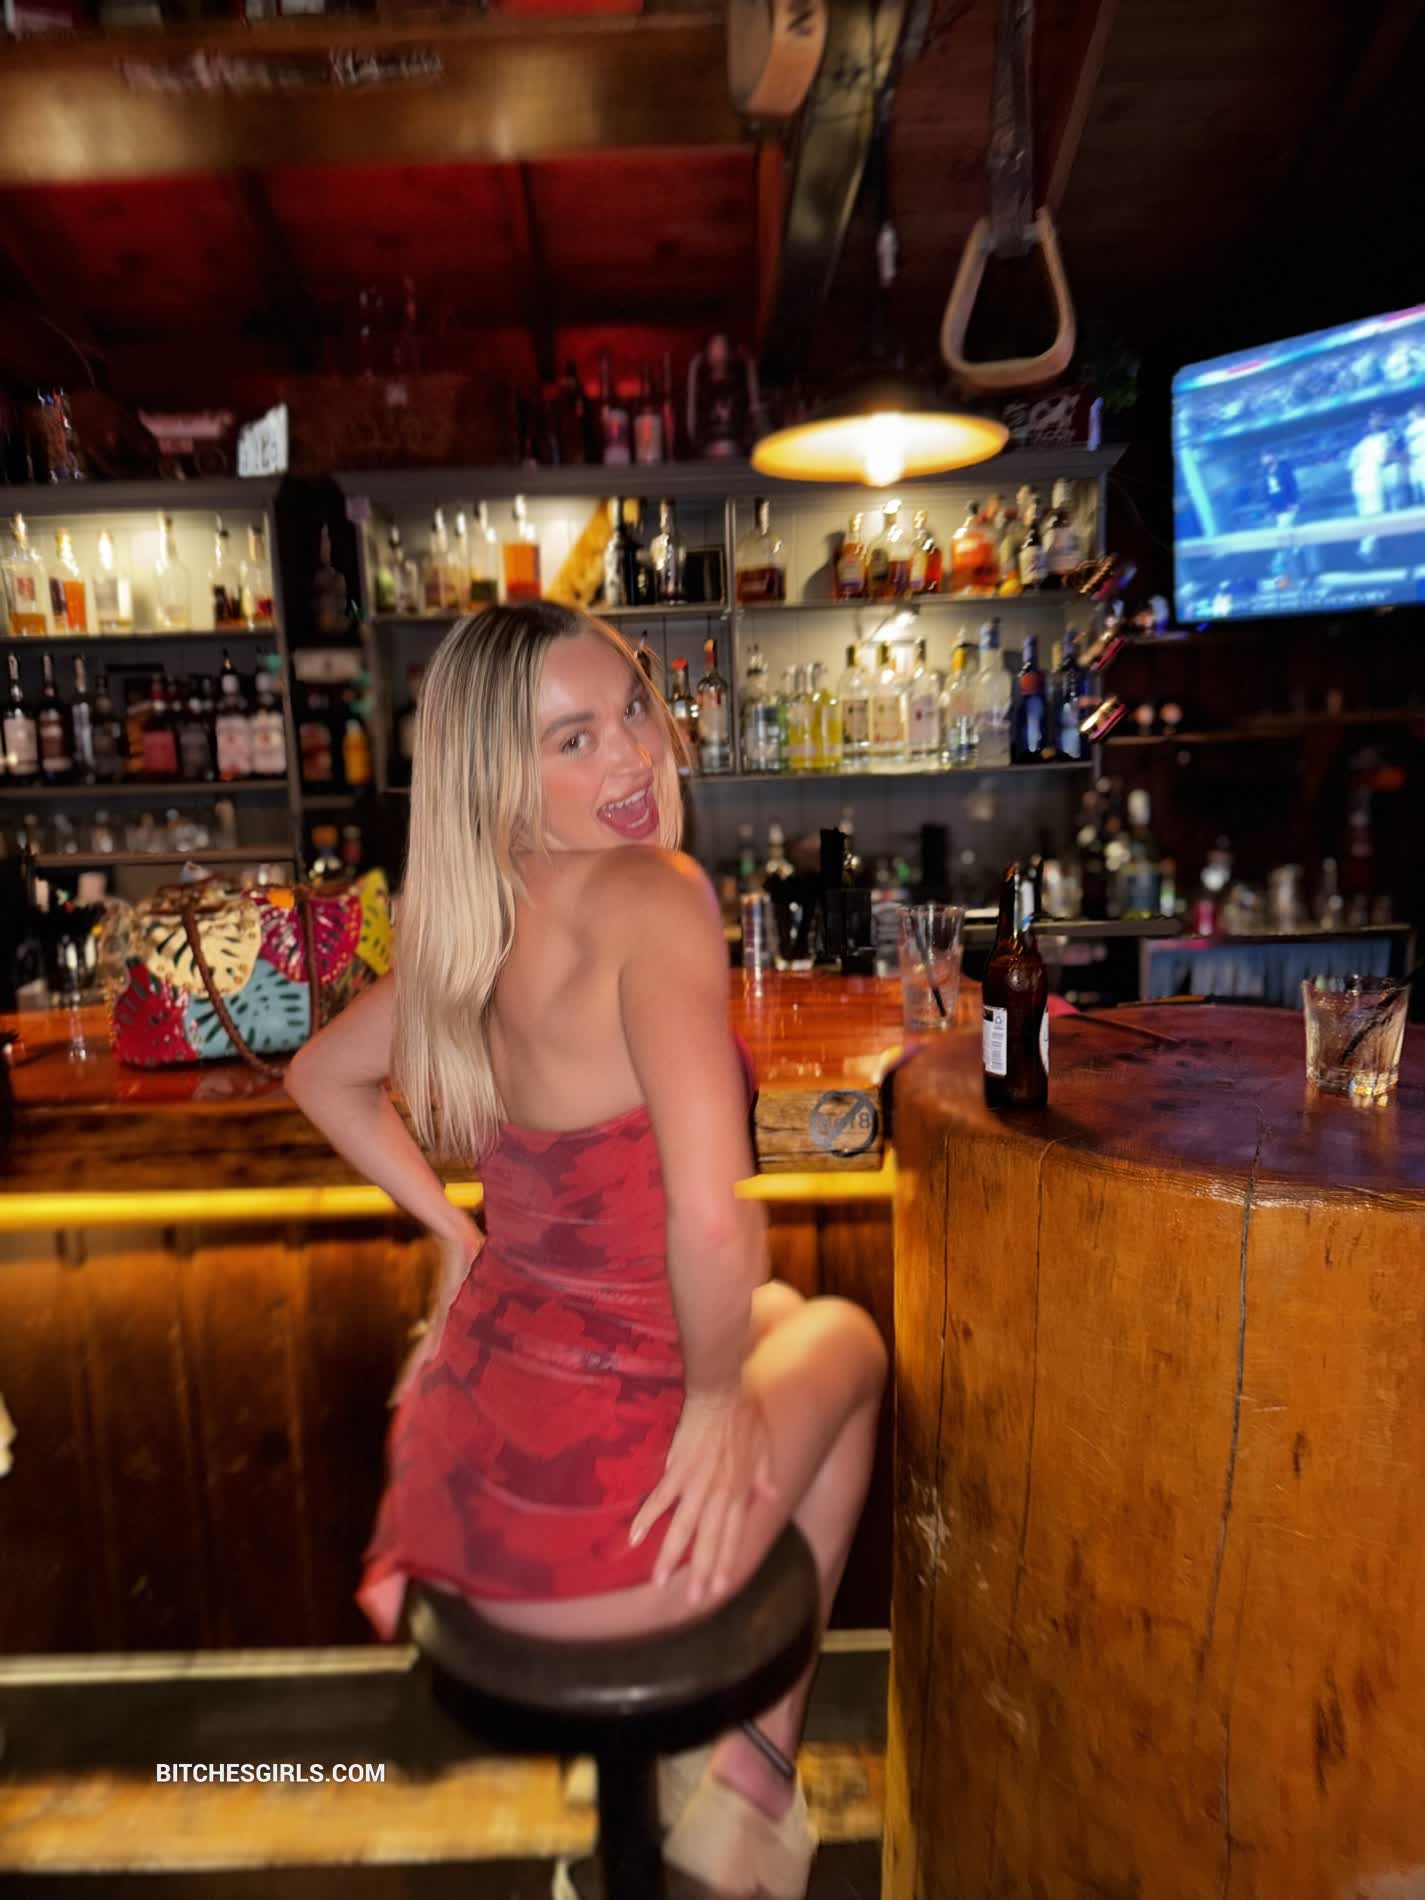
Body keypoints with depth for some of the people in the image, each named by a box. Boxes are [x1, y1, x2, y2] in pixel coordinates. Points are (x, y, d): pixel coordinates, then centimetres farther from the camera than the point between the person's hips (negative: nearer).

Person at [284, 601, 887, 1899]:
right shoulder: (652, 893, -22)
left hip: (458, 1480, 7)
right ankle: (761, 1760, 34)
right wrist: (721, 1395, -13)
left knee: (773, 1313, 33)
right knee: (845, 1342, 23)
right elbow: (711, 1217, -31)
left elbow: (324, 1077, 17)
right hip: (579, 1523, -7)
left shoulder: (471, 923, 2)